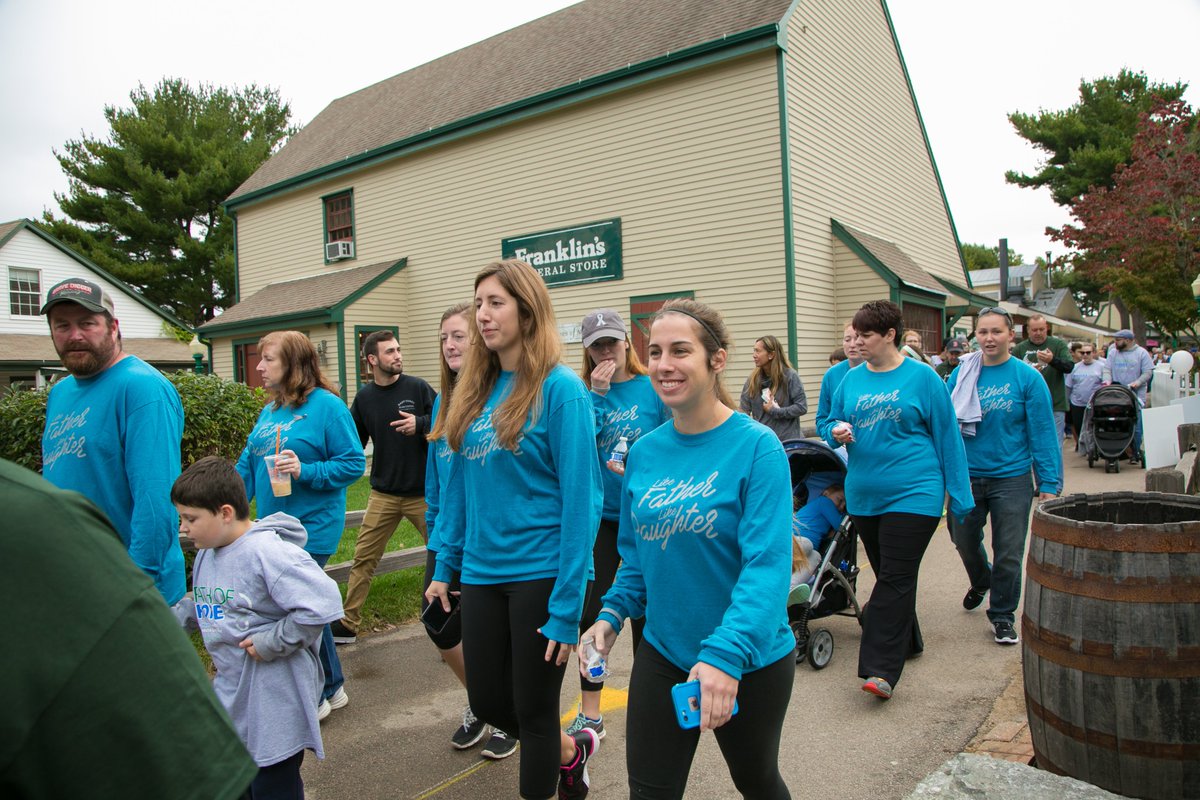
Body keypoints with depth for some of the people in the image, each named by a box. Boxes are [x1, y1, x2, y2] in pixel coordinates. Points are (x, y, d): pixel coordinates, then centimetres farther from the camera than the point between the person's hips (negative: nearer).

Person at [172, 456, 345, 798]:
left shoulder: (267, 552, -25)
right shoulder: (206, 554, 5)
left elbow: (322, 604, -31)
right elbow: (202, 606, 19)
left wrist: (272, 643, -24)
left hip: (275, 703, -8)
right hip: (230, 695, 9)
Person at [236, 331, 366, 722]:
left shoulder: (326, 405, -12)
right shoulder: (269, 410, 11)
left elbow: (354, 463, -14)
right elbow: (247, 466, 13)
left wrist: (305, 472, -23)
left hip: (311, 530, -7)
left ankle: (315, 696, 18)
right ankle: (331, 687, 33)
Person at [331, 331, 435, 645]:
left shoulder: (417, 387, -6)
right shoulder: (364, 398, 3)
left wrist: (420, 424, -22)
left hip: (423, 492, -2)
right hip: (383, 494, 2)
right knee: (363, 558, 5)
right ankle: (347, 623, 18)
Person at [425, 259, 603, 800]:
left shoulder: (560, 389, -14)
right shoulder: (474, 390, 6)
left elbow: (581, 499, -16)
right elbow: (461, 485, 12)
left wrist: (567, 606, -17)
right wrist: (445, 567, 10)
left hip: (540, 574, -6)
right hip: (483, 573, 7)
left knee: (533, 712, 8)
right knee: (487, 701, 17)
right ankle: (573, 751, 43)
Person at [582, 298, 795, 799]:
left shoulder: (756, 447, -18)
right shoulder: (644, 451, -2)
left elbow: (767, 564, -25)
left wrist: (727, 653, -35)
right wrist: (614, 612, -4)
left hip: (750, 659, -3)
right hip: (663, 652, 3)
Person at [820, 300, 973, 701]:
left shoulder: (922, 377, -5)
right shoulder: (852, 379, 7)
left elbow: (947, 436, -2)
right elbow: (829, 422, 15)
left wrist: (959, 494, -1)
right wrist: (836, 432, -10)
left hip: (912, 494, -5)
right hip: (864, 495, 5)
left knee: (895, 579, -8)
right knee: (888, 575, 17)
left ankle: (881, 669, -8)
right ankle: (907, 642, 35)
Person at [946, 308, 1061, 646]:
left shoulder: (1027, 377, -7)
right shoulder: (961, 375, 0)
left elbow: (1042, 434, -7)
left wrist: (1049, 483, -9)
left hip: (1011, 477, -2)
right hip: (966, 475, 3)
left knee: (1008, 553, 5)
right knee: (965, 541, 17)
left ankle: (1002, 615, 24)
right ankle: (980, 583, 49)